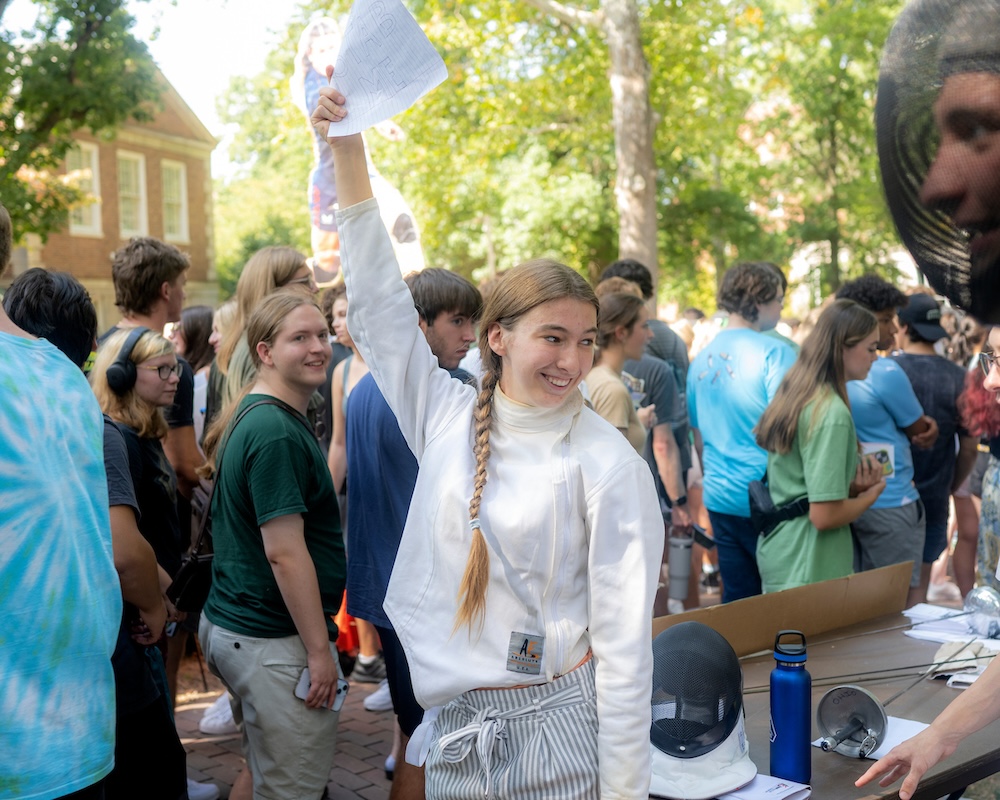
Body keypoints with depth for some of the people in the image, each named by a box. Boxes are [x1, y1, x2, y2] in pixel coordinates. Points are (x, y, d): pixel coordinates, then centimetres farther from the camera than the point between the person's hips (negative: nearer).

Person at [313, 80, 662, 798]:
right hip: (456, 728, 4)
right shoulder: (448, 418, 2)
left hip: (558, 730, -4)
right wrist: (348, 148, -2)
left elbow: (624, 642, -10)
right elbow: (380, 301, 3)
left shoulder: (609, 466, -11)